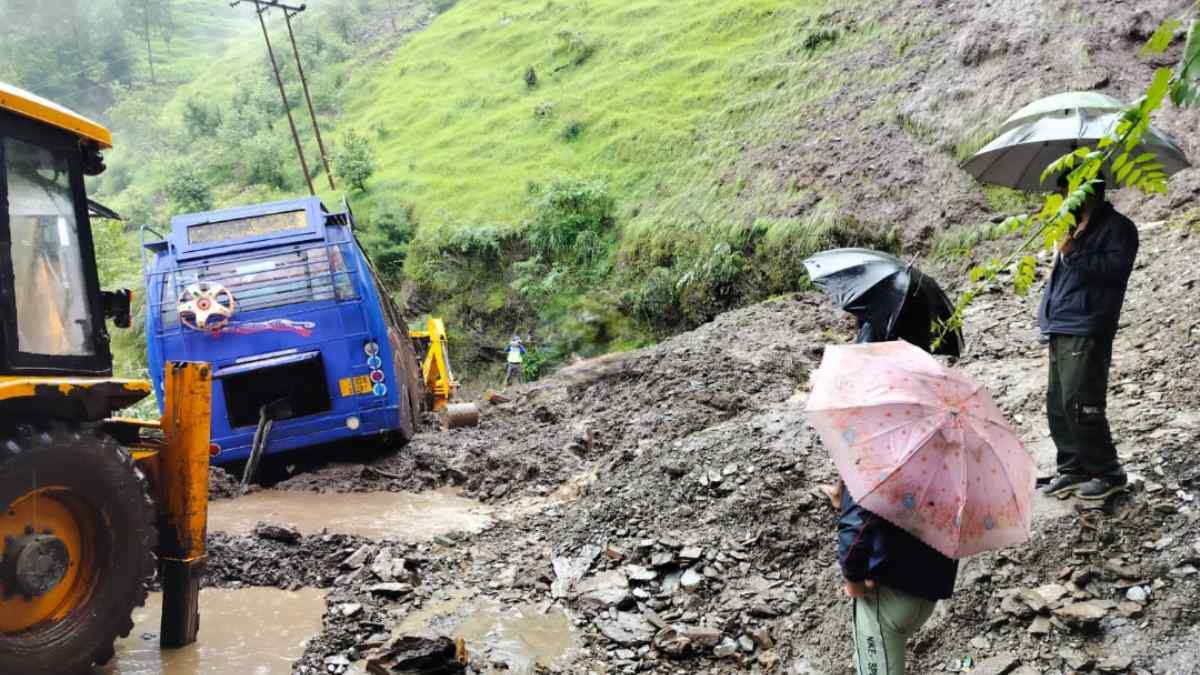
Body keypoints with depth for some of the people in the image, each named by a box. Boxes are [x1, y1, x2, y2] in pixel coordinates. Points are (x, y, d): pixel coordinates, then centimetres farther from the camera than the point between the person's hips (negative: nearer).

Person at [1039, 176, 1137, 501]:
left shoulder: (1118, 227, -1)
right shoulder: (1075, 227, 25)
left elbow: (1116, 268, -17)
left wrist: (1073, 252, -17)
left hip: (1087, 331, -9)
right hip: (1060, 329, 9)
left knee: (1080, 405, -11)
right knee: (1057, 405, 9)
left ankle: (1109, 473, 1)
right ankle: (1073, 468, 19)